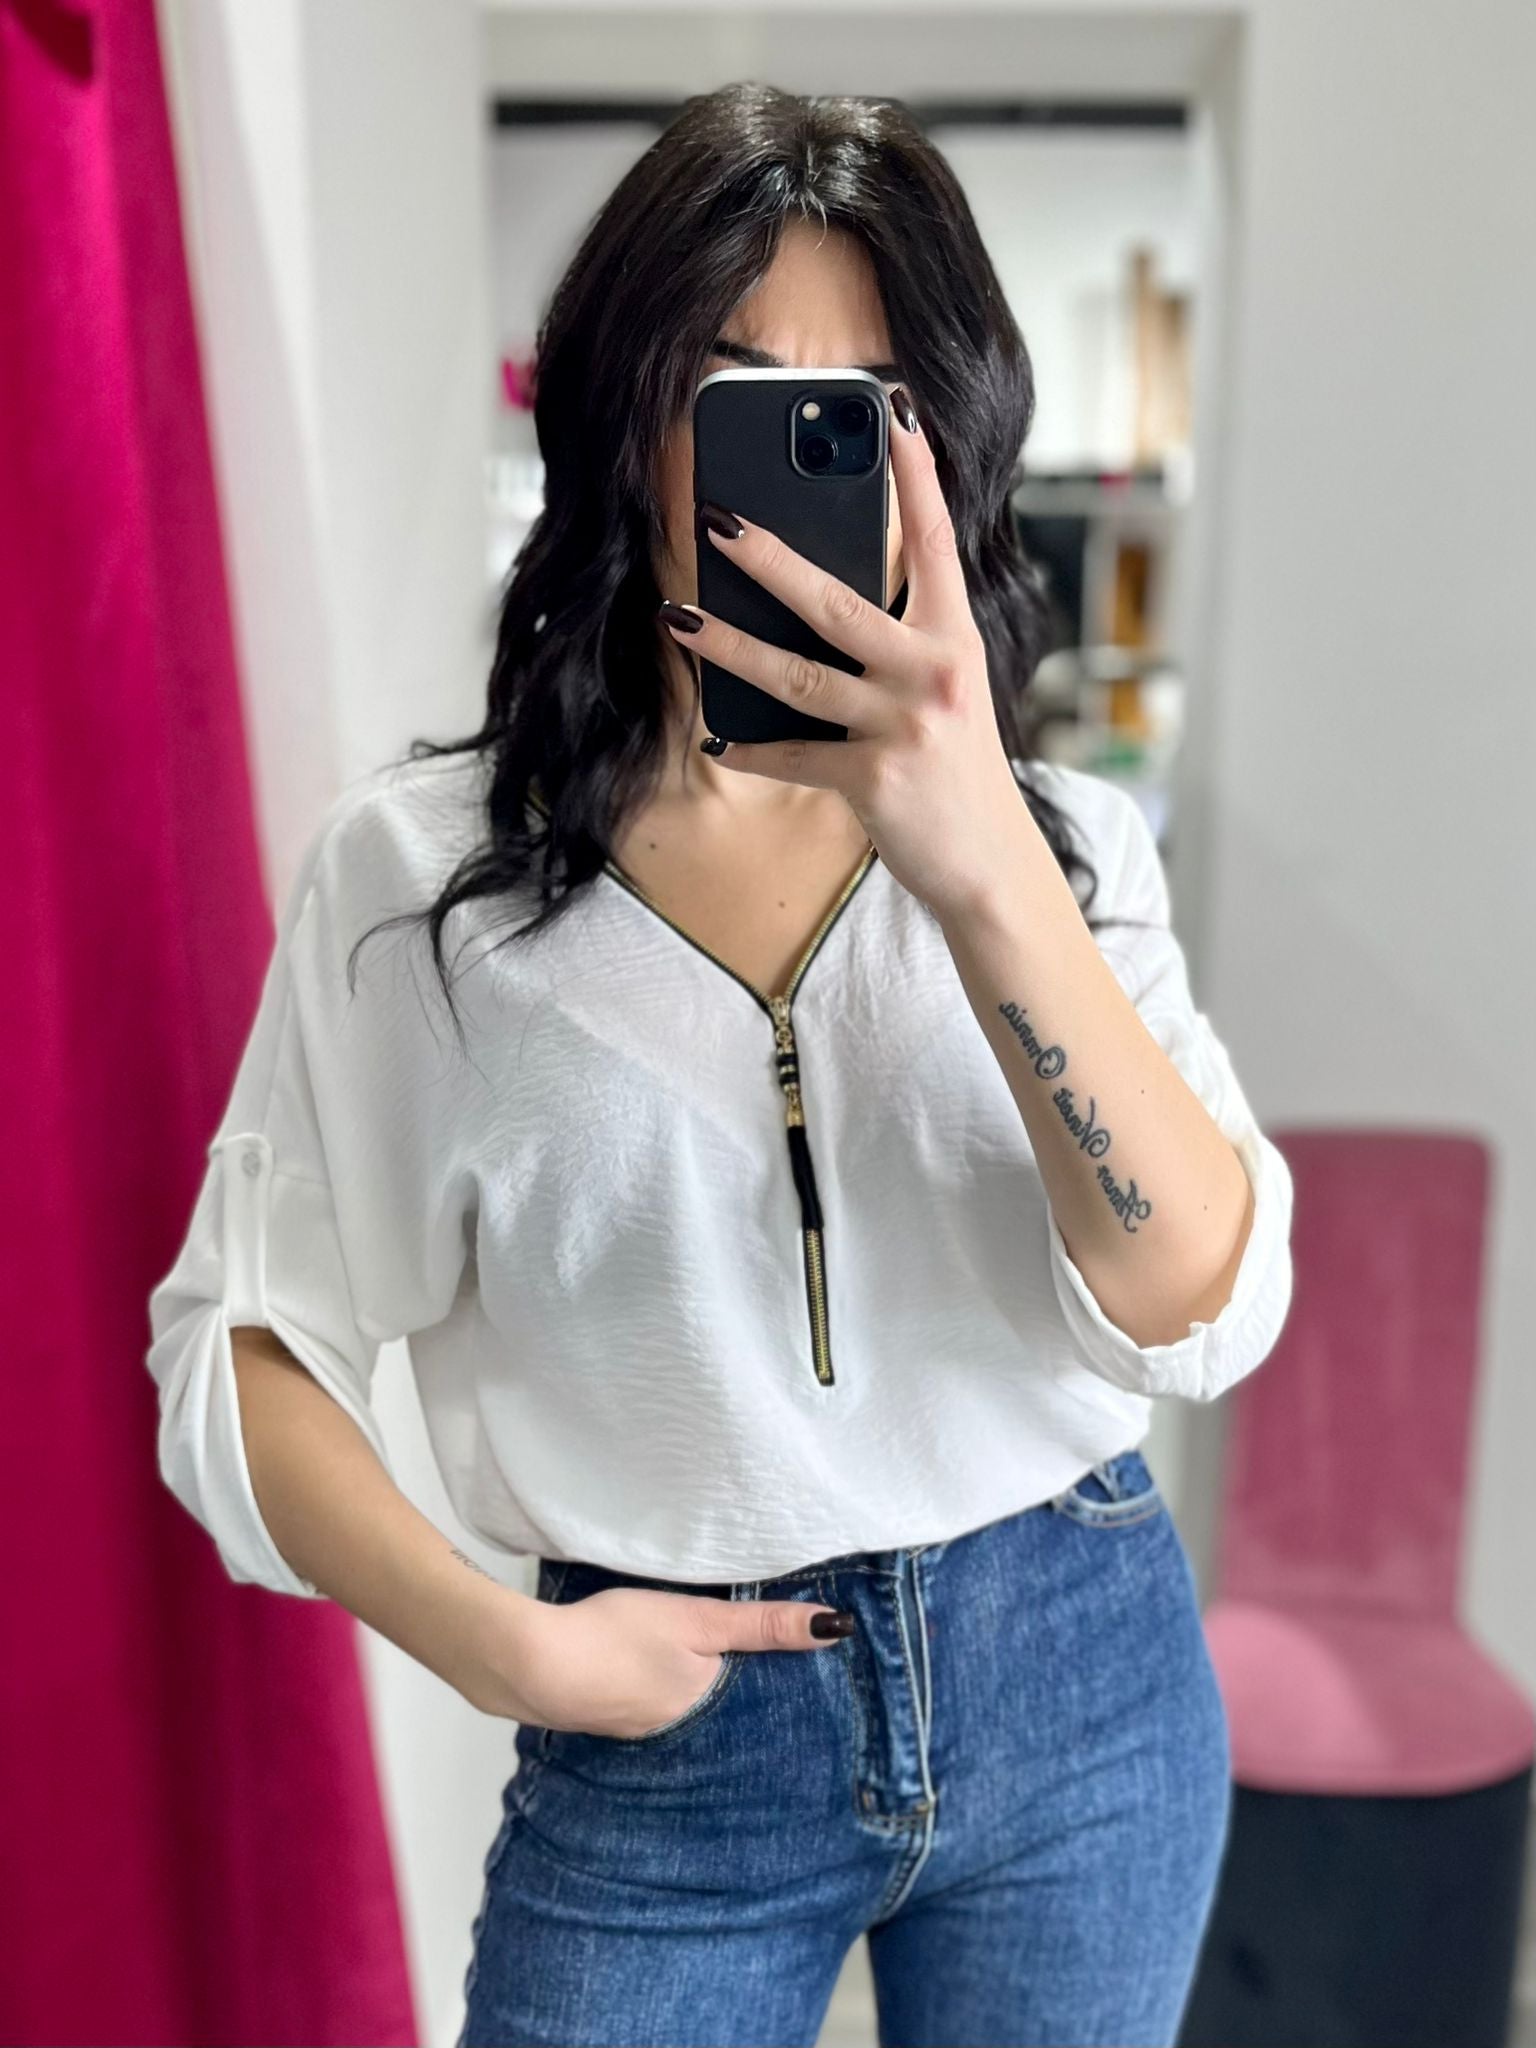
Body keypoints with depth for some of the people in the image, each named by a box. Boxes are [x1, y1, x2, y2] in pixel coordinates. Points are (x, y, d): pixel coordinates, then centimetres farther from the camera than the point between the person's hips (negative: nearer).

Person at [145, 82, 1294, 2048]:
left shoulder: (1065, 837, -3)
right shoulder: (417, 866, -8)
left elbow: (1203, 1315, -16)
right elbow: (241, 1341, -5)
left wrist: (979, 869, -29)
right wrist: (502, 1645, -17)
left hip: (1087, 1684, 3)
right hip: (667, 1735, -2)